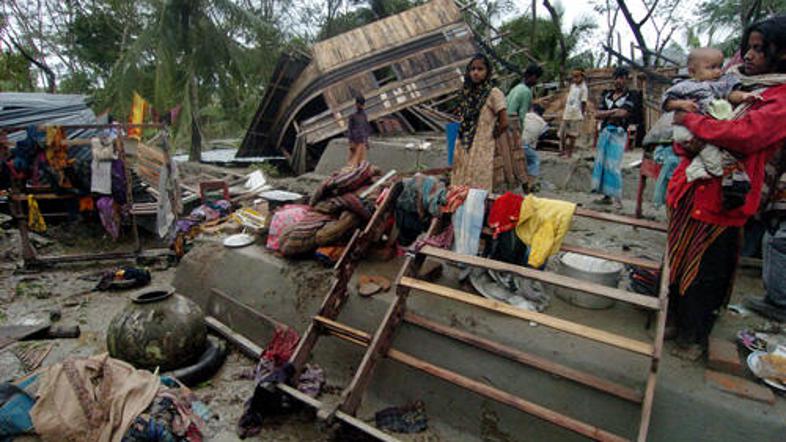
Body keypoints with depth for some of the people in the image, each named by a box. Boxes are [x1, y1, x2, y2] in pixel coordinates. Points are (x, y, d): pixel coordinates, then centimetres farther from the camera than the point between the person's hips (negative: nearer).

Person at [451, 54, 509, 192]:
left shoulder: (494, 93, -8)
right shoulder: (468, 92, 11)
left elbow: (504, 124, -10)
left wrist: (489, 137, 3)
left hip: (482, 150, -6)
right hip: (463, 150, 6)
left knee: (479, 189, -2)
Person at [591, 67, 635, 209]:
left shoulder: (629, 96, -1)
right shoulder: (606, 95, 13)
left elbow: (622, 113, -14)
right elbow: (597, 114, 4)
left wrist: (606, 114, -2)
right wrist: (613, 111, -8)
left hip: (618, 134, -6)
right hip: (604, 132, 6)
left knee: (613, 165, -12)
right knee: (601, 164, 6)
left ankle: (618, 198, -6)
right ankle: (607, 196, 15)